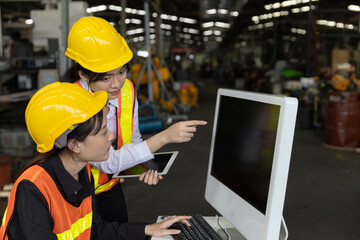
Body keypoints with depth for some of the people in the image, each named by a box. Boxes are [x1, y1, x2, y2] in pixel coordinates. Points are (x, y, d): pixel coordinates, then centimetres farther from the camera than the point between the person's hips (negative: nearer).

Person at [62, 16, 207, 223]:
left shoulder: (126, 90, -12)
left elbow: (133, 141, 1)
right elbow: (108, 162, -35)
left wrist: (145, 166, -20)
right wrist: (164, 137, -40)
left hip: (110, 186, 6)